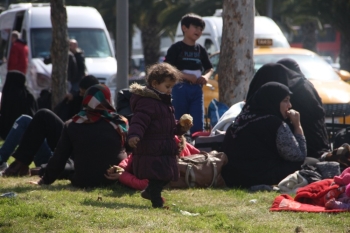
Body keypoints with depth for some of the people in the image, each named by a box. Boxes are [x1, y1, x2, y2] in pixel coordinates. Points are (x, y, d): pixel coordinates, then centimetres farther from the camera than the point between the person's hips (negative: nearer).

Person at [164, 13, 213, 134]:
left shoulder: (200, 49, 13)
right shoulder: (176, 48, -2)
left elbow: (209, 68, 23)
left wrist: (206, 76, -1)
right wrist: (186, 76, -18)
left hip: (196, 89, 4)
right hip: (180, 88, -4)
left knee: (198, 125, -2)